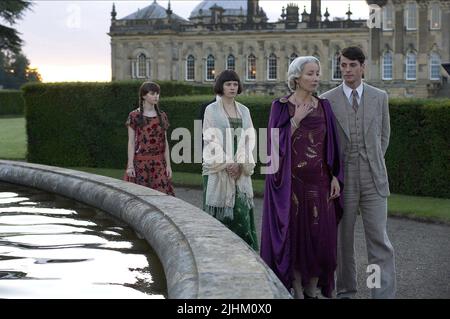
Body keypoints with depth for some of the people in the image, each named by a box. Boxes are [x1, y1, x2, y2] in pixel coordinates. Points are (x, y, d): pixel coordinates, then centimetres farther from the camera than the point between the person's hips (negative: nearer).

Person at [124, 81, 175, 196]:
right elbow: (131, 142, -3)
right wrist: (130, 165, -10)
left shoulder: (162, 116, 10)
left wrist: (168, 165, 5)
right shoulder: (134, 116, -1)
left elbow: (165, 141, 11)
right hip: (140, 162, -3)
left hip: (158, 162, 3)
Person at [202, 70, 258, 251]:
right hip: (218, 168, -3)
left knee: (241, 207, -2)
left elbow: (248, 138, 7)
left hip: (240, 169, 3)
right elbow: (210, 139, -5)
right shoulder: (211, 110, 1)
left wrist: (239, 163, -8)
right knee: (219, 208, -3)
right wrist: (226, 163, -13)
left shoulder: (244, 111, 13)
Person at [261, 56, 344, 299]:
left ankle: (312, 290, 15)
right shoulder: (281, 107, -3)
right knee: (294, 234, 2)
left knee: (321, 236, 1)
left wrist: (335, 176, -1)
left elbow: (332, 144, 7)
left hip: (319, 181, 3)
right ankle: (297, 292, 13)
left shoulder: (324, 106, 7)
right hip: (291, 181, -3)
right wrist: (296, 120, -16)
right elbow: (276, 143, -10)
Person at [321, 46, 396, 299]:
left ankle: (385, 294, -4)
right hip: (342, 180, 0)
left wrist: (375, 163, 11)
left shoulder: (379, 97, 5)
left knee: (379, 239, -5)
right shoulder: (327, 101, 1)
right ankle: (346, 290, 20)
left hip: (373, 180, 0)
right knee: (343, 239, 7)